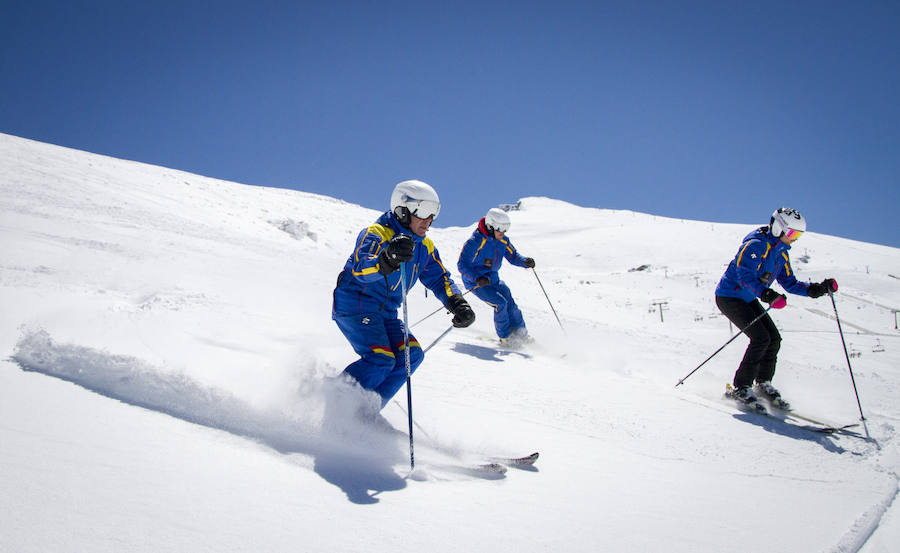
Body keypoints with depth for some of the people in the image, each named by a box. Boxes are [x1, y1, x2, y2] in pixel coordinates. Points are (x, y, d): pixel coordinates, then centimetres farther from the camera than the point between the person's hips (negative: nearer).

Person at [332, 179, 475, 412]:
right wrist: (387, 259, -58)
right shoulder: (376, 233, -18)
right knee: (381, 359, -24)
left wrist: (457, 304, -12)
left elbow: (439, 279, 9)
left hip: (385, 312, 8)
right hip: (354, 305, -8)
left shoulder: (425, 247, 7)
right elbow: (360, 268, -36)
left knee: (411, 354, -11)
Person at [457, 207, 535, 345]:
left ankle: (520, 332, 13)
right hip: (475, 282, -7)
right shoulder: (475, 242, -24)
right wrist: (478, 278, -40)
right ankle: (505, 337, -2)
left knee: (510, 302, -4)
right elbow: (462, 264, -26)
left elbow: (513, 256, 9)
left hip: (493, 279, 7)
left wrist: (525, 261, -13)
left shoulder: (502, 241, -3)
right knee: (500, 303, -18)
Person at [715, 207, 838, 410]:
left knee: (774, 339, 0)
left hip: (748, 300, 9)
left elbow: (790, 283, 9)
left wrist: (817, 289, -5)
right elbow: (745, 276, -32)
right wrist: (768, 295, -44)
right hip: (729, 297, -9)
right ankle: (741, 388, -9)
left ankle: (764, 383, 17)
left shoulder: (781, 252, 7)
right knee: (761, 338, -19)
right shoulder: (756, 245, -22)